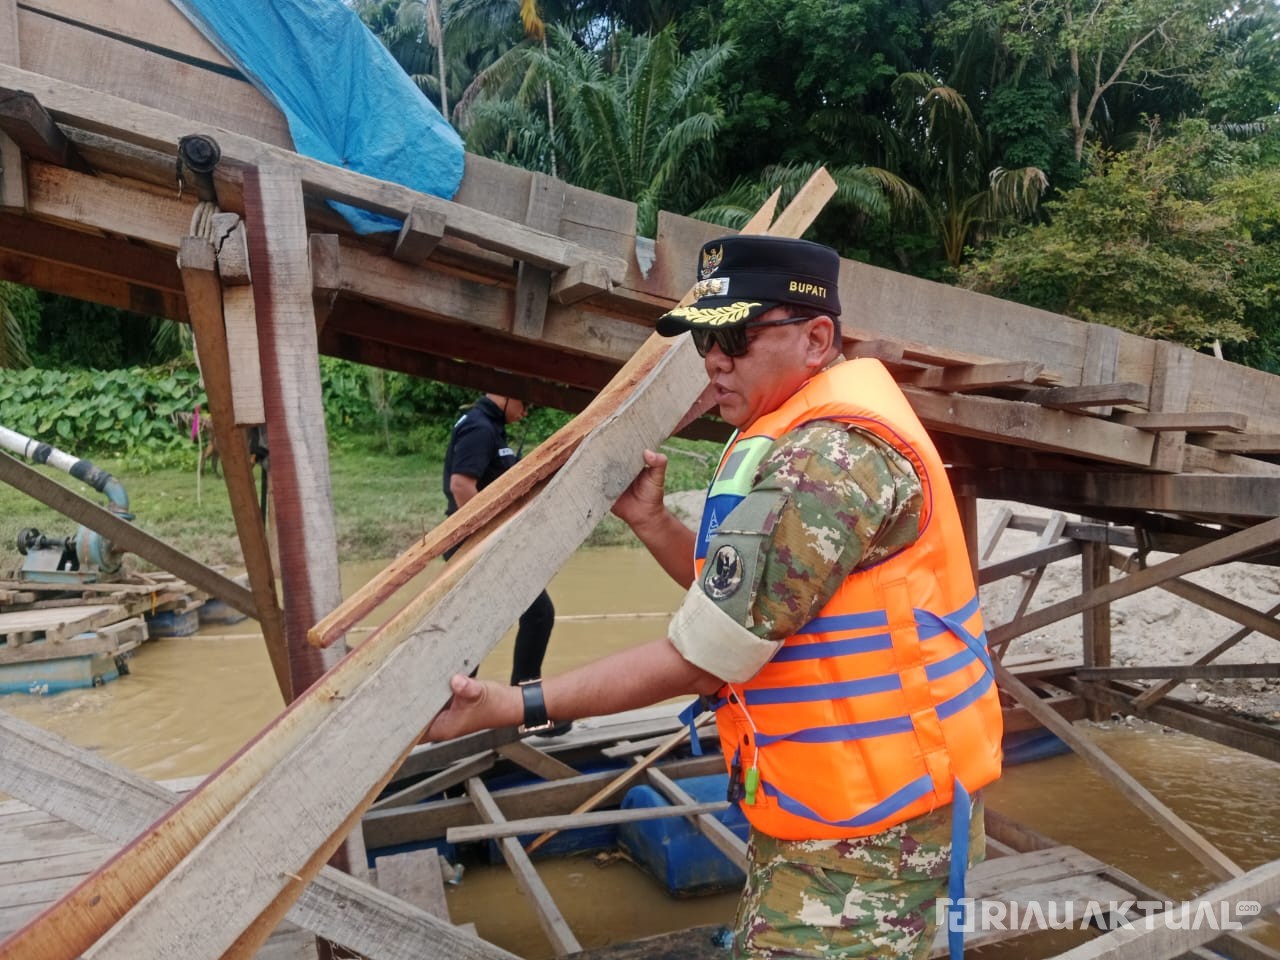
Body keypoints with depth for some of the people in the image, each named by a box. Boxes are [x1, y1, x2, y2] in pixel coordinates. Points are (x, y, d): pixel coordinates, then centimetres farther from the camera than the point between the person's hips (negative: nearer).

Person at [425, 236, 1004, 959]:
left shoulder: (829, 458, -25)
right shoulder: (809, 436, 9)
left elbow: (701, 660, -24)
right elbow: (739, 599, 14)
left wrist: (511, 707, -20)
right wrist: (649, 520, 0)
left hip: (866, 824, -10)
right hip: (838, 798, 10)